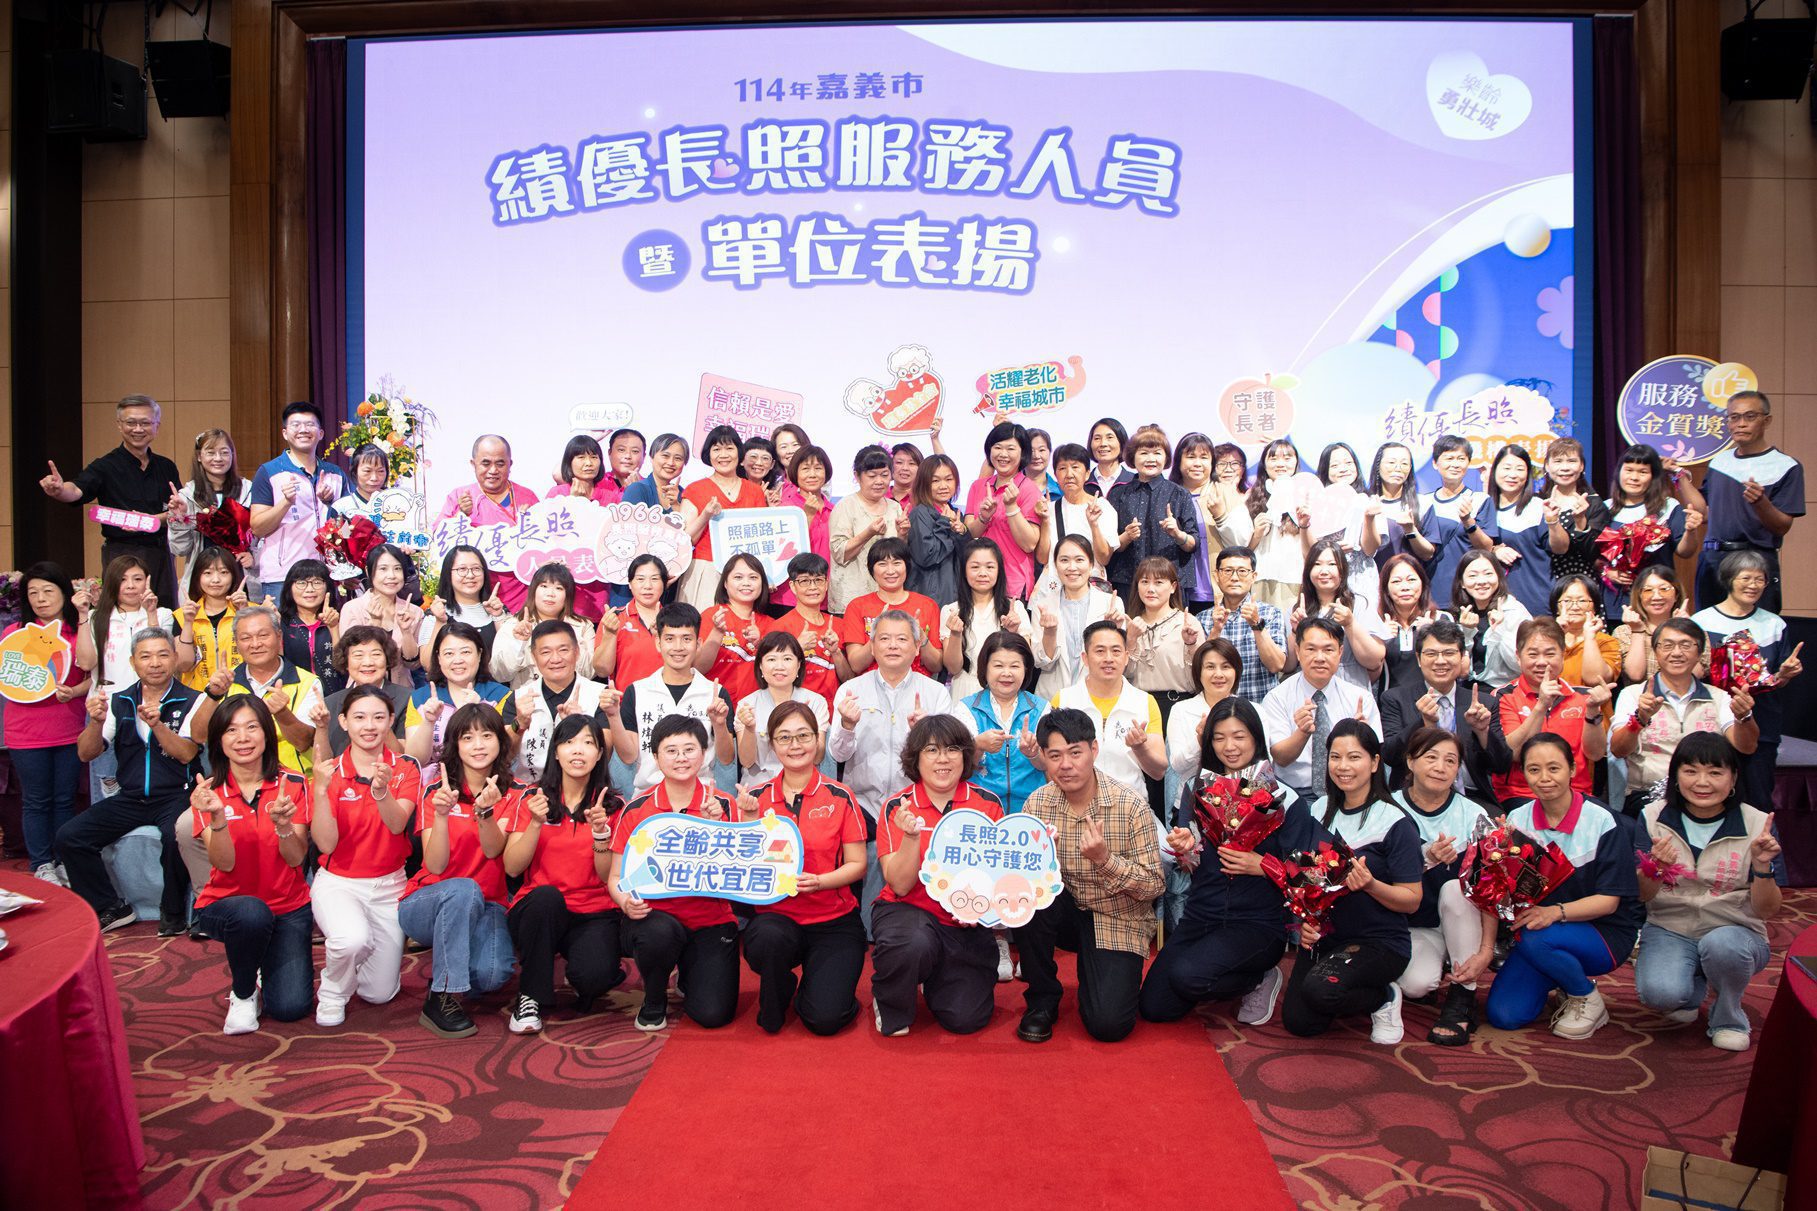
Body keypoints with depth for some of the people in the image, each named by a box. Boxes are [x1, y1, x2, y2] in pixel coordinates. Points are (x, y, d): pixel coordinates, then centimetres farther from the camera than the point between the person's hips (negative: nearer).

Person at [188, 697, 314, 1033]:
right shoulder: (209, 793, -5)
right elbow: (225, 863, -16)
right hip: (225, 903, -1)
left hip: (288, 907, 1)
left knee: (290, 1007, -14)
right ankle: (242, 993, -7)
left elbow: (296, 859, -12)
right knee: (252, 913, -38)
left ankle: (266, 968, 23)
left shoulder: (293, 785, -6)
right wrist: (217, 817, -33)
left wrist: (283, 824, -32)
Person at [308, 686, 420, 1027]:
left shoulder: (405, 769, -5)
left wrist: (381, 790, -42)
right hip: (338, 882, -2)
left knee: (379, 993, 4)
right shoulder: (331, 772, -8)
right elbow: (325, 844, -17)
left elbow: (397, 825, -22)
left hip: (388, 884, 2)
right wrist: (321, 790, -30)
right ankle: (332, 994, -2)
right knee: (353, 940, -36)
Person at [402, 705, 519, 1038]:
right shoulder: (436, 791, -3)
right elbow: (435, 866, -14)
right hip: (429, 902, -1)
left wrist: (484, 811, -36)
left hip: (483, 908, 1)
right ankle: (441, 998, -24)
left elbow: (494, 851, -17)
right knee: (464, 889, -37)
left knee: (493, 974, -30)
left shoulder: (512, 794, 0)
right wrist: (441, 814, -30)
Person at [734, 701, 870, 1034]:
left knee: (824, 1018, -20)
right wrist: (750, 821, -14)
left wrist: (818, 881, -19)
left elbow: (857, 865, -1)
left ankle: (815, 981, 18)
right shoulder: (757, 798, 3)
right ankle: (774, 1006, -1)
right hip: (775, 913, 1)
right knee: (768, 939, -36)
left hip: (834, 920, -1)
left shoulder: (840, 798, -1)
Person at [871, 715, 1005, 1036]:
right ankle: (889, 1008, -2)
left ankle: (932, 978, 24)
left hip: (966, 924, 2)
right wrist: (912, 836, -28)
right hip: (907, 910, -2)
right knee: (913, 945, -37)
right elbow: (900, 885, -12)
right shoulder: (896, 807, -6)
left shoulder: (988, 803, -1)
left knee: (966, 1018, -12)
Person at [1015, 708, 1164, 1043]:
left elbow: (1153, 886, -15)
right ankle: (1042, 999, -5)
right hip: (1065, 910, 3)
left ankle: (1103, 980, 18)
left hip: (1119, 920, -3)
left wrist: (1105, 859, -31)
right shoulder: (1038, 802, -6)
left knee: (1107, 1024, -20)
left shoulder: (1131, 805, -16)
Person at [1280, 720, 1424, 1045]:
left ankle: (1385, 998, 1)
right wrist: (1306, 920, -5)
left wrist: (1370, 885, -28)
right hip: (1325, 935, 5)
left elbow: (1412, 900, -10)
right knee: (1297, 1021, -12)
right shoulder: (1321, 813, 4)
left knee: (1319, 988, -31)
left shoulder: (1394, 823, -12)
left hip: (1381, 942, -5)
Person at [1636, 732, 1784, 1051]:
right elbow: (1641, 896, -4)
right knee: (1659, 994, -29)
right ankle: (1694, 988, 11)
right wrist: (1656, 868, -26)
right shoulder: (1654, 819, -5)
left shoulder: (1756, 825, -7)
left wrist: (1763, 866, -25)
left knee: (1721, 944, -36)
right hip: (1669, 929, 1)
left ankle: (1729, 1018, -2)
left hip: (1735, 932, 0)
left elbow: (1768, 911, -6)